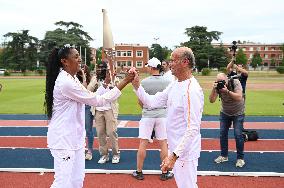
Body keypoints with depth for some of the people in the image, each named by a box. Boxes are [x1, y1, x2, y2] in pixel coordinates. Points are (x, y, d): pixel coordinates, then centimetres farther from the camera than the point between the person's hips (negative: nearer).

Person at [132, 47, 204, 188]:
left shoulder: (192, 90, -24)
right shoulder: (174, 85, 6)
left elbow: (193, 129, -27)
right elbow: (152, 102, 6)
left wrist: (174, 155, -30)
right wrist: (136, 86, -6)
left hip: (184, 151, -9)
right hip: (175, 148, 9)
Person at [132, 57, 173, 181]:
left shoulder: (144, 82, -9)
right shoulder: (167, 82, -4)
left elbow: (140, 102, 0)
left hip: (147, 115, -1)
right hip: (162, 115, 2)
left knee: (143, 143, 6)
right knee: (163, 144, 9)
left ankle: (139, 172, 15)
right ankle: (165, 173, 17)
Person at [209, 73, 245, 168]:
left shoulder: (235, 82, -23)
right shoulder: (218, 86, -16)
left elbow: (239, 97, -34)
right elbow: (212, 100, -23)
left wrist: (227, 91, -45)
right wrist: (213, 89, -37)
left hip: (238, 113, -3)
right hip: (225, 113, 3)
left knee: (238, 135, -8)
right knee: (222, 133, 3)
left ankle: (240, 158, 6)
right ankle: (224, 156, 19)